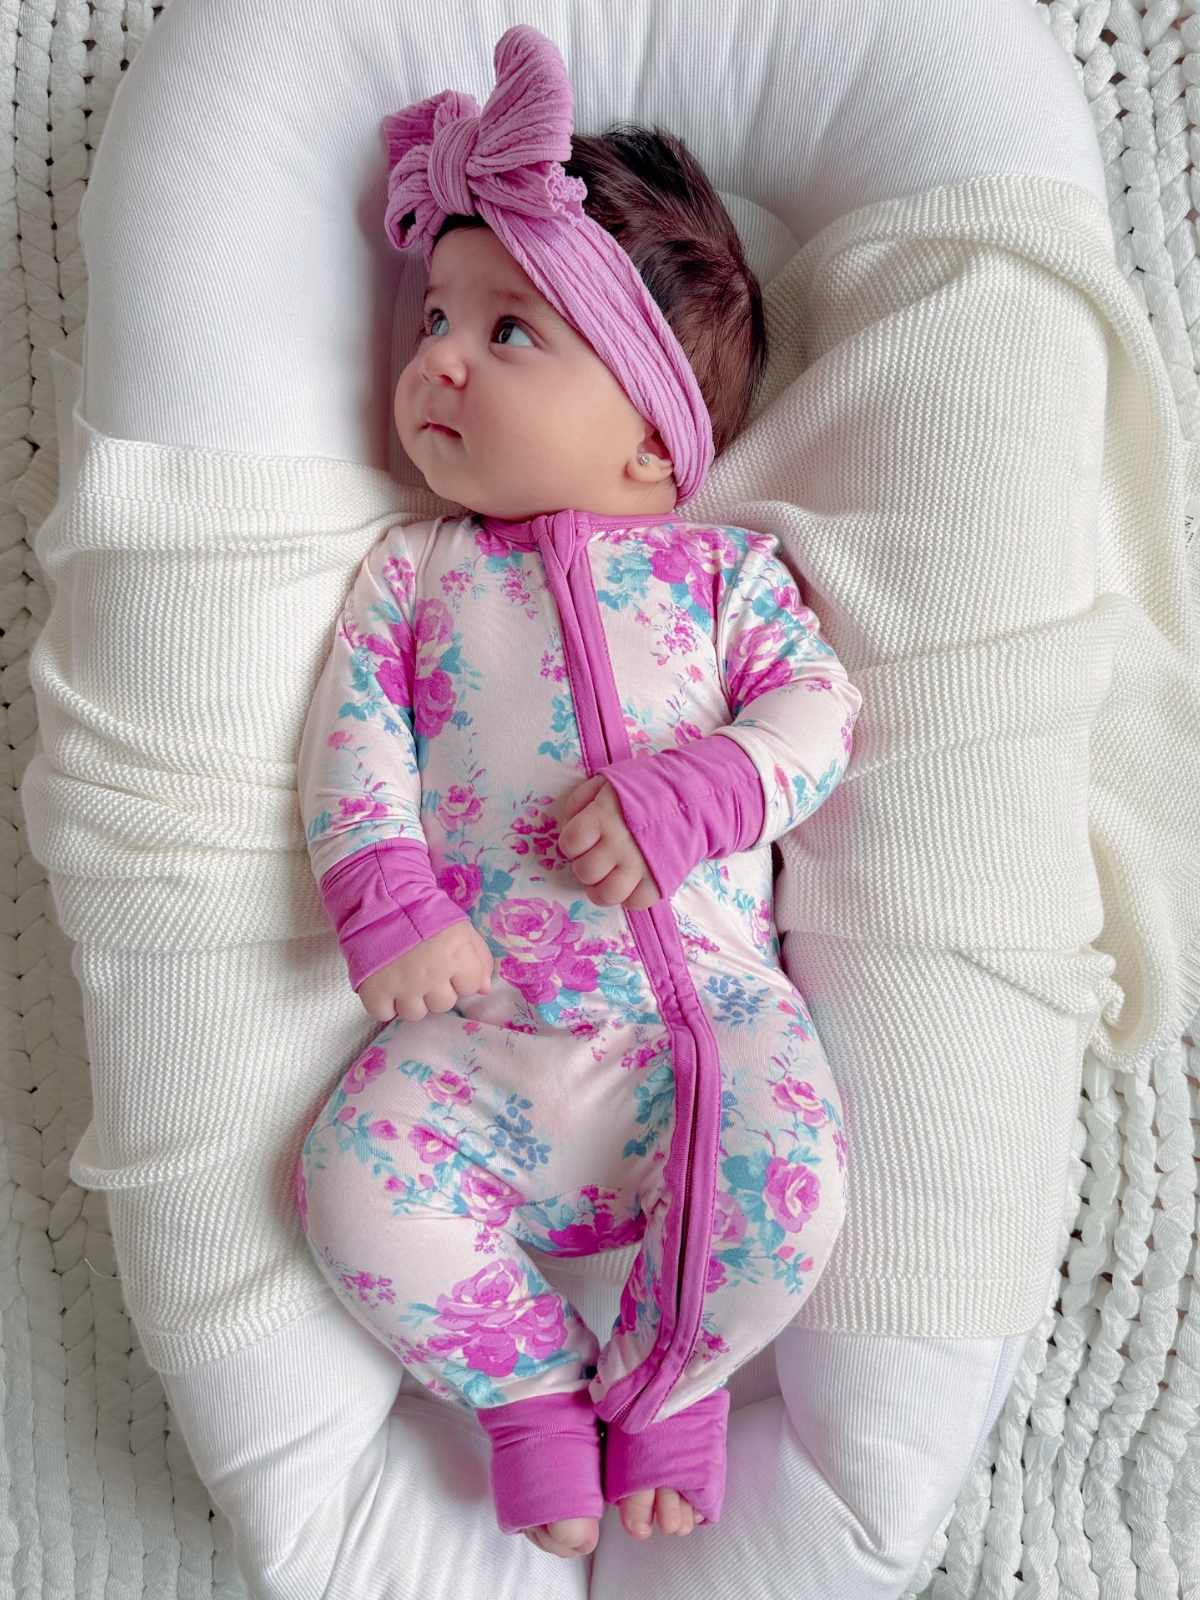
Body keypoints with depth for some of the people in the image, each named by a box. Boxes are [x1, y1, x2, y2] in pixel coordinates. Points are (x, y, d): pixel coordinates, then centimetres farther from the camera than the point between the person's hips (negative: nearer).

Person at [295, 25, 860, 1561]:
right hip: (474, 1026, 2)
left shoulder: (718, 565, 8)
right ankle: (536, 1383, 10)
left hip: (701, 1001, -1)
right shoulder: (413, 569, 11)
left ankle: (661, 1383, 11)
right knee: (361, 1184, -19)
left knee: (787, 1181, -23)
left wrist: (688, 794, -19)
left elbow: (816, 704, -1)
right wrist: (385, 896, -16)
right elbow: (351, 736, 2)